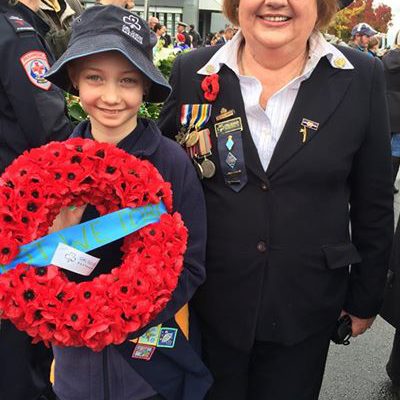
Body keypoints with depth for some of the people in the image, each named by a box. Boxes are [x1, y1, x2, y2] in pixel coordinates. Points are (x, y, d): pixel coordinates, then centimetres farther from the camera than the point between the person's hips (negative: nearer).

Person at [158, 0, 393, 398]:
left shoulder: (361, 78, -6)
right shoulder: (192, 73, -6)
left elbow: (373, 203, 0)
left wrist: (365, 298, 5)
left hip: (306, 305, 0)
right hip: (209, 300, 1)